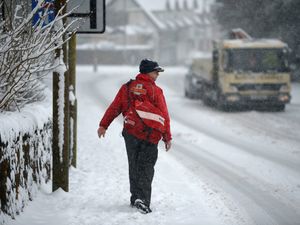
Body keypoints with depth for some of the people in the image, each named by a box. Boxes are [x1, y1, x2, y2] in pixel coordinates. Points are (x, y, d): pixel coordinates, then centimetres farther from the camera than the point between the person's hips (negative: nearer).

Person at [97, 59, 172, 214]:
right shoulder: (155, 91, -4)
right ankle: (142, 199, -14)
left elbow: (114, 107, 6)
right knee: (146, 168, -1)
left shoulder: (127, 88, 7)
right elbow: (164, 116, -3)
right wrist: (167, 137, 4)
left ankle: (135, 198, 19)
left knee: (134, 166, 16)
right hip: (150, 136, -4)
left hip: (131, 133, 4)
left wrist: (103, 125, 11)